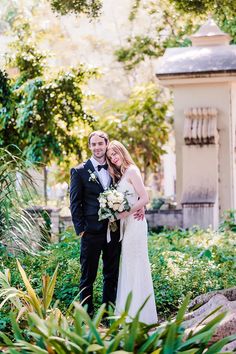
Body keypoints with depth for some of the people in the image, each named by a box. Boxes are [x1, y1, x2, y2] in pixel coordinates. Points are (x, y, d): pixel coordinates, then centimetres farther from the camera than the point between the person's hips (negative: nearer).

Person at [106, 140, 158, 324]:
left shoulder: (131, 170, -9)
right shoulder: (120, 174, 17)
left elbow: (145, 199, -15)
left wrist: (126, 213, -17)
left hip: (134, 222, -9)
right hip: (126, 224, 9)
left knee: (135, 266, -6)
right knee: (128, 266, 10)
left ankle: (139, 314, -2)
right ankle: (131, 311, 15)